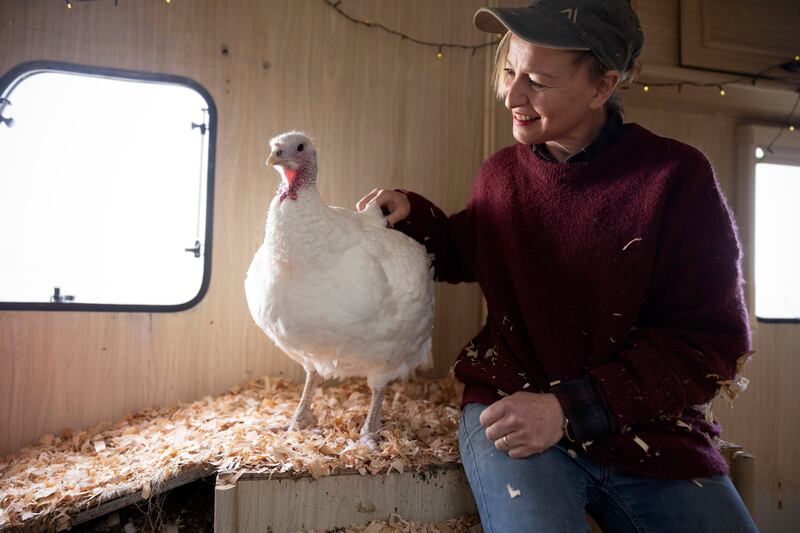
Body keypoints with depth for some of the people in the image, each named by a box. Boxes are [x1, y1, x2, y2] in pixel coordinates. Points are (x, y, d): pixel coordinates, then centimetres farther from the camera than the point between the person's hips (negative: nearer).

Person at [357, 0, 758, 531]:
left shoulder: (675, 175, -9)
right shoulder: (500, 173, 3)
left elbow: (712, 339, -9)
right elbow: (469, 258, 22)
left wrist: (570, 408, -17)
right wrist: (414, 215, 1)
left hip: (651, 436, 0)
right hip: (508, 409, 1)